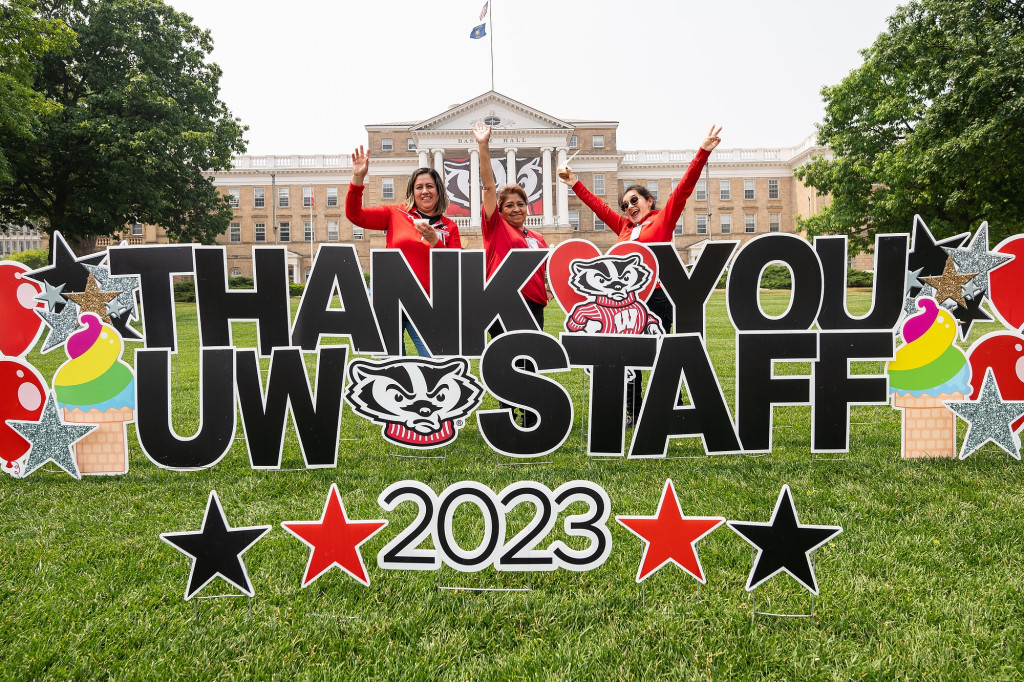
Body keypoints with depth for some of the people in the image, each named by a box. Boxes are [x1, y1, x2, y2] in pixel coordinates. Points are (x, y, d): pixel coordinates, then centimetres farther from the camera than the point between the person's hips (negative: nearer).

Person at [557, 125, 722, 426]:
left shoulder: (663, 219, 3)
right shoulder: (624, 227, 18)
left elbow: (683, 188, -6)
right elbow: (598, 206, 27)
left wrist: (702, 153, -14)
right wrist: (575, 184, 33)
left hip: (655, 296, -6)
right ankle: (632, 413, 21)